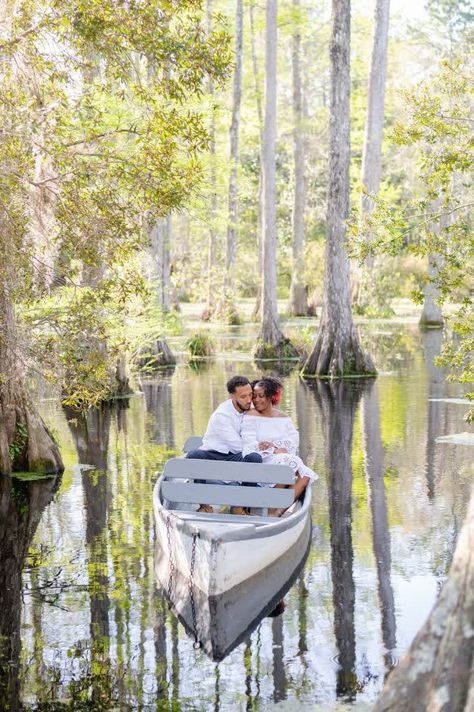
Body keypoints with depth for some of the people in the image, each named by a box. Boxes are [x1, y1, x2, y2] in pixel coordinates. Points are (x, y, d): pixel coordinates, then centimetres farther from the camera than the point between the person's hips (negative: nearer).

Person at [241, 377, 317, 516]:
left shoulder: (283, 417, 17)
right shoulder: (250, 416, 3)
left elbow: (294, 440, 4)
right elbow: (250, 445, -9)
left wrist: (274, 444, -15)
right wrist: (277, 450, -16)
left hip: (284, 457, 5)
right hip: (260, 460, -5)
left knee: (305, 475, -23)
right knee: (287, 464, -33)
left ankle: (278, 512, -31)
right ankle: (272, 511, -24)